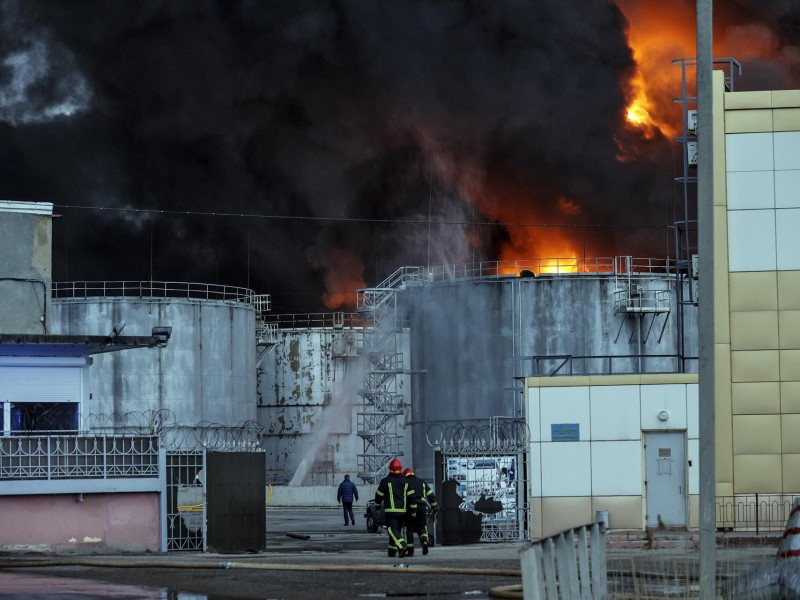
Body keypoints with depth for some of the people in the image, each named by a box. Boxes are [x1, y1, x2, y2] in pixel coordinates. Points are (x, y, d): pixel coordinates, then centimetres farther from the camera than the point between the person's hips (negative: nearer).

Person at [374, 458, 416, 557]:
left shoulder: (386, 481, -4)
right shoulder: (405, 482, 6)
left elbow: (379, 495, 3)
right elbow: (412, 496, 3)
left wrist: (377, 505, 21)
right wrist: (414, 510, 7)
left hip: (391, 511, -5)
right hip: (403, 511, 5)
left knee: (393, 530, -11)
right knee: (397, 530, 16)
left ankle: (403, 547, -32)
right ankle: (392, 551, 18)